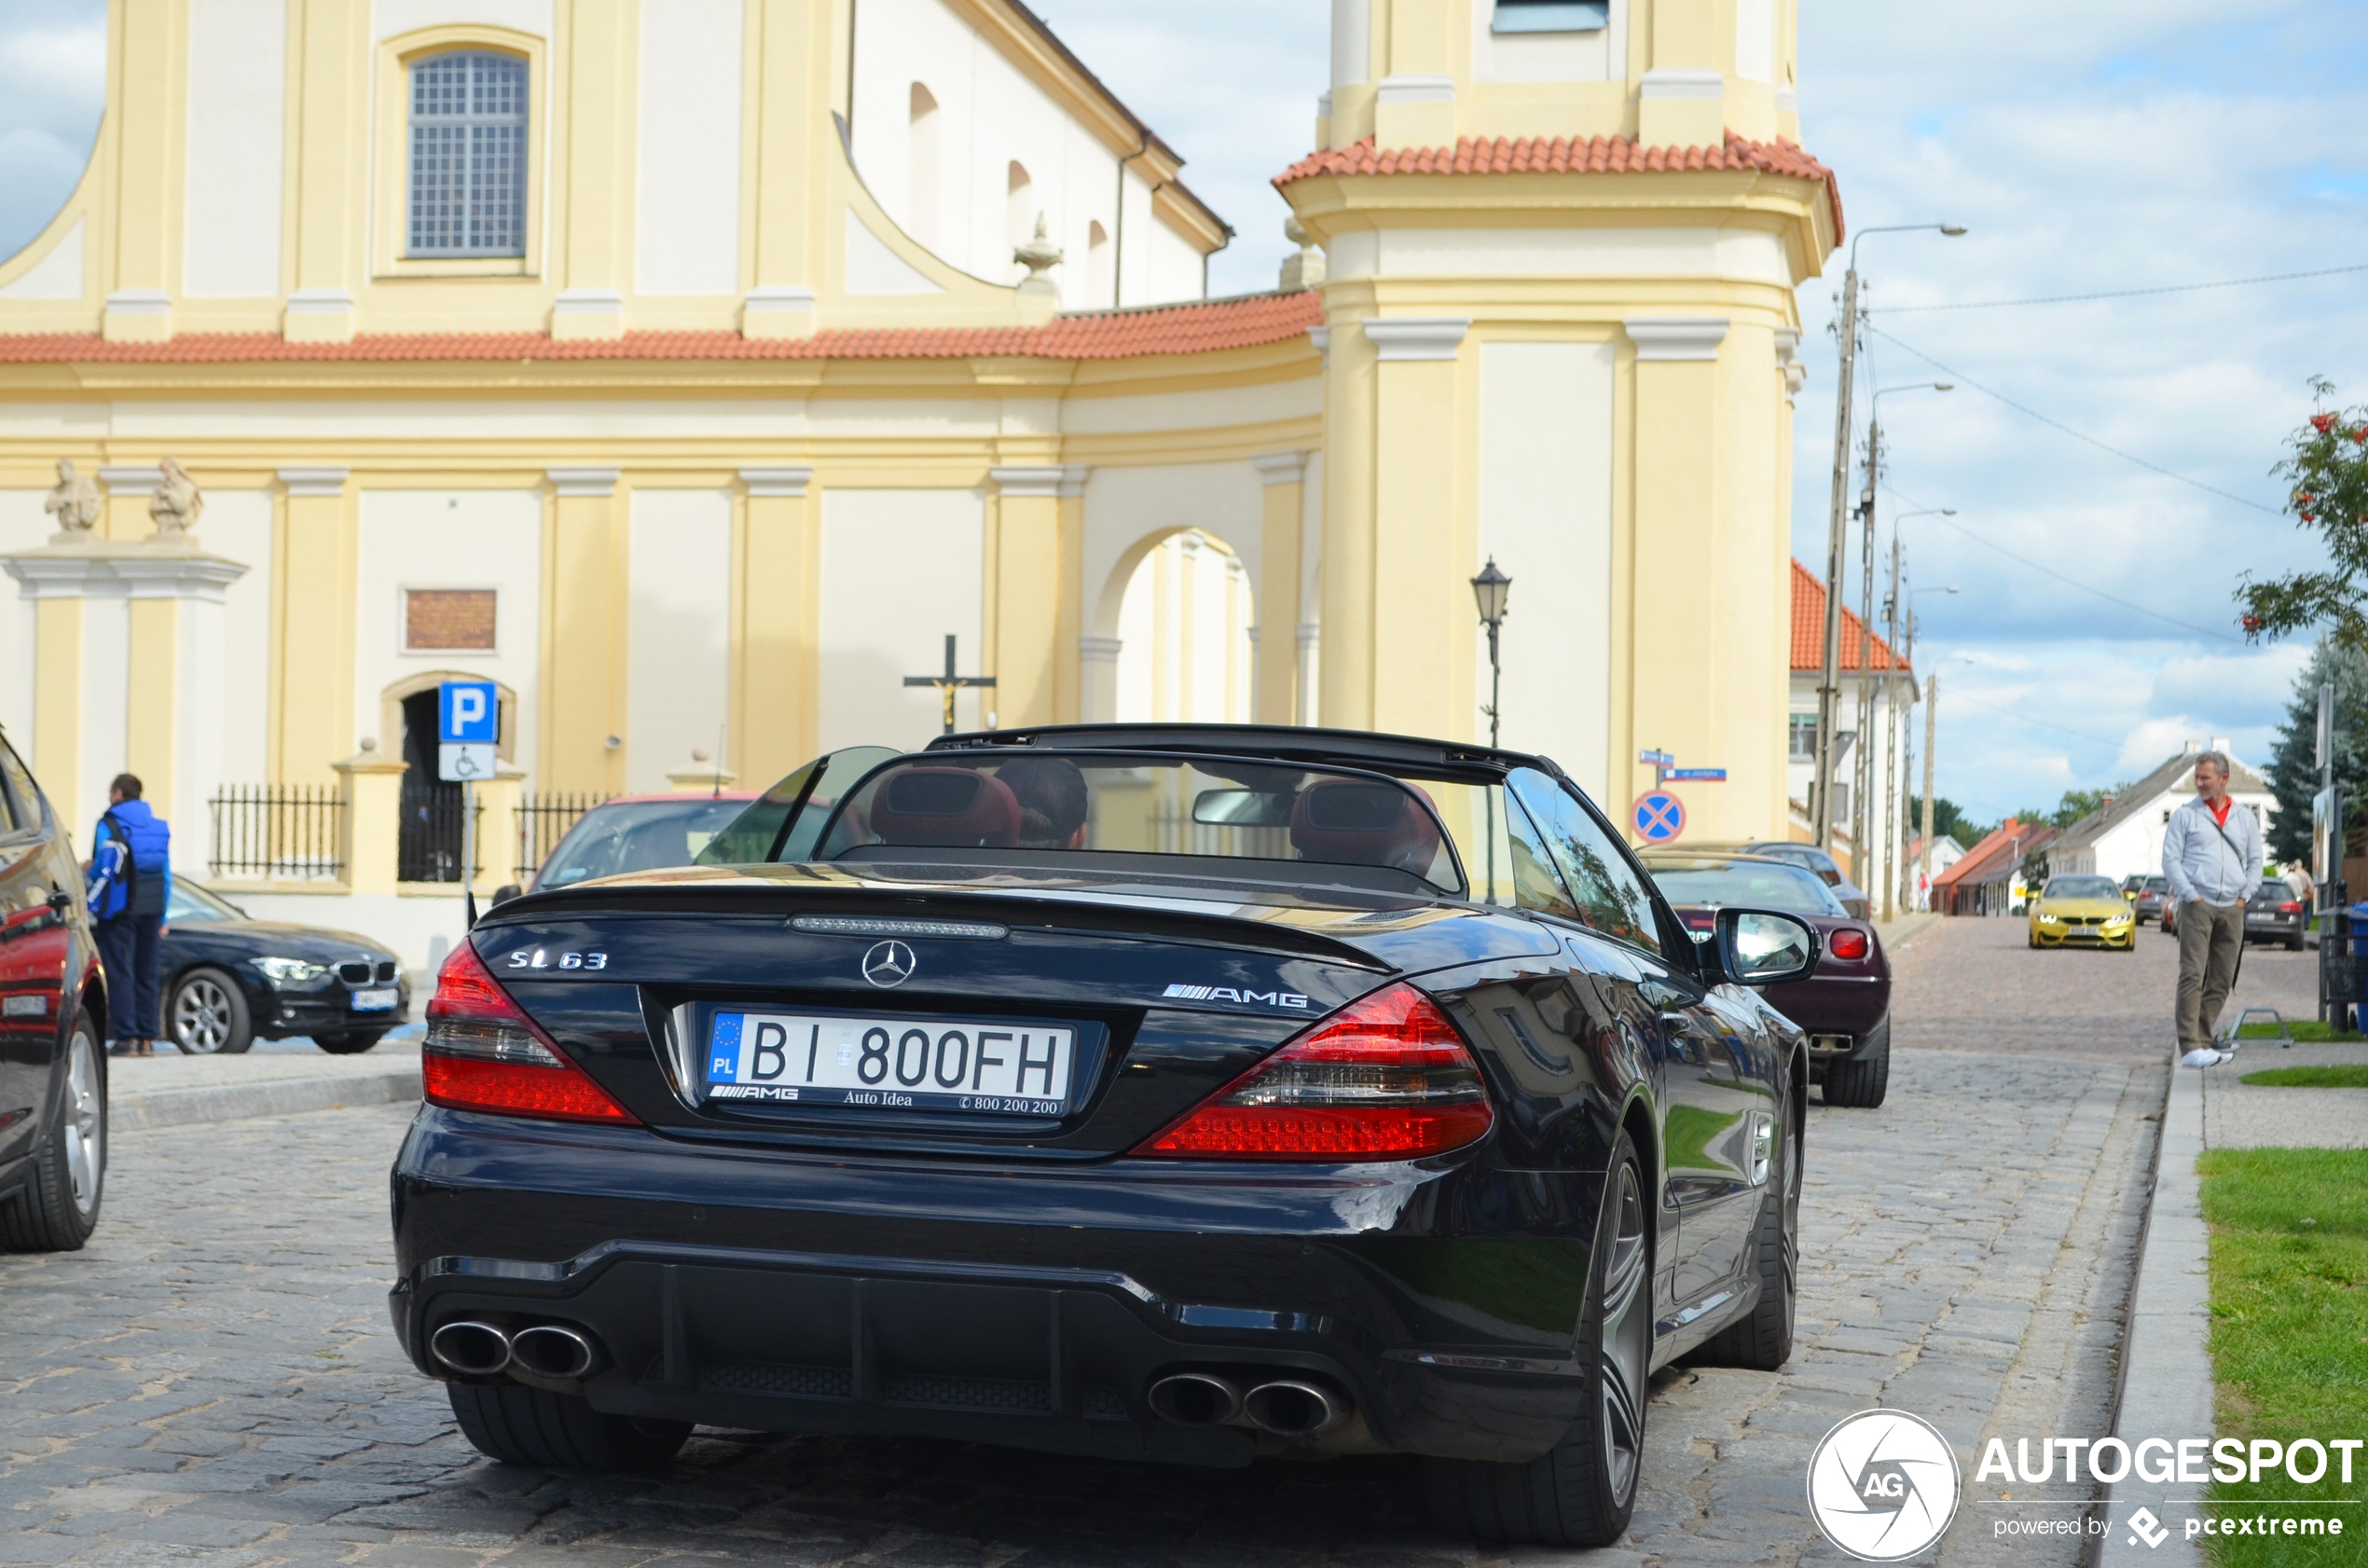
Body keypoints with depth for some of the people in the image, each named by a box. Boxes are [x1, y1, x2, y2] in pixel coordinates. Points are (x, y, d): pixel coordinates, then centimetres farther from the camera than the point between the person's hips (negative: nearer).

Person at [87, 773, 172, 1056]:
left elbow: (101, 870, -13)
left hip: (120, 912, -5)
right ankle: (147, 1038, 8)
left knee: (120, 974, -3)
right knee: (147, 976, 9)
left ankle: (127, 1038, -8)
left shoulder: (109, 826, -6)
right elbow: (166, 875, 11)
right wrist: (162, 918, 14)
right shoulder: (159, 826, 11)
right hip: (151, 913, 5)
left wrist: (89, 907, 0)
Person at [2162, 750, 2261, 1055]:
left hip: (2232, 909, 4)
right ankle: (2189, 1043, -16)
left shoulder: (2245, 819, 16)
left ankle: (2203, 1038, 12)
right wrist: (2190, 895, -8)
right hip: (2197, 905, -4)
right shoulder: (2185, 815, 6)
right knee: (2192, 975, -13)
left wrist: (2245, 895, 3)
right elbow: (2170, 860, 1)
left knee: (2222, 981, 4)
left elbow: (2255, 862, 17)